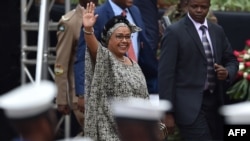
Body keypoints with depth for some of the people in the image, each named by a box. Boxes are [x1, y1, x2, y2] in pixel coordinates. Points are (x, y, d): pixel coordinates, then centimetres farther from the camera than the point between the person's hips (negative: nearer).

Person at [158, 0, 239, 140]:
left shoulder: (218, 30, 11)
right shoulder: (175, 32, -7)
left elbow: (231, 60, 20)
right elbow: (166, 74, -10)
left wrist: (227, 72, -6)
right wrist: (168, 112, -14)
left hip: (215, 103, 7)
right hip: (190, 105, -6)